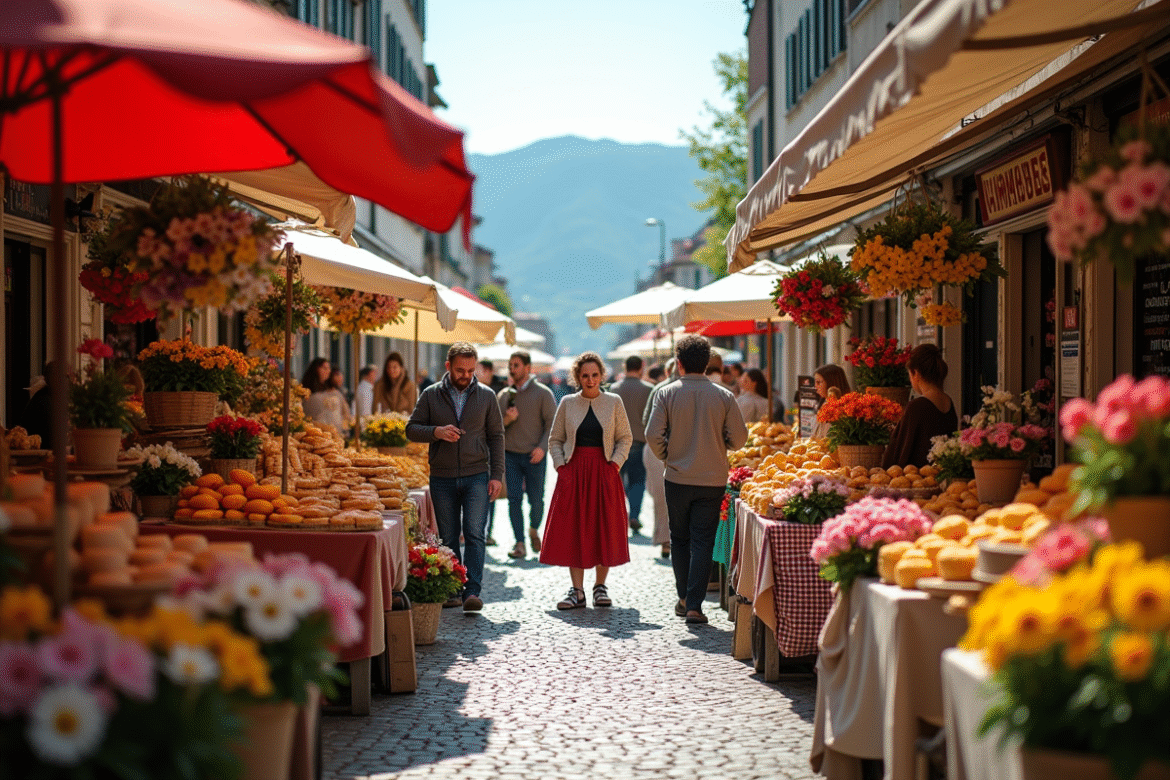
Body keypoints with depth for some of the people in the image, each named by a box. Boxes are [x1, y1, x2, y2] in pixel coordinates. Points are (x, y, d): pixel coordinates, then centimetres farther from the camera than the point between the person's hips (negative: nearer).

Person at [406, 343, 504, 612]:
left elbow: (496, 437, 7)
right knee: (448, 537, 6)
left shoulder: (486, 396, 6)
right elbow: (411, 430, 5)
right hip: (442, 478, 1)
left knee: (474, 534, -12)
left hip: (477, 476, -1)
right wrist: (436, 432, -15)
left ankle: (473, 591, -15)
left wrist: (497, 475, -1)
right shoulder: (431, 395, 5)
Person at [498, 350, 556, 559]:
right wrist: (506, 420, -10)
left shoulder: (542, 393, 0)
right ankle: (519, 544, 0)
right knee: (514, 499, -5)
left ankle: (534, 530, 30)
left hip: (534, 456, -2)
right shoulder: (503, 396, 10)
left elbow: (552, 423, -3)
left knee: (536, 500, 1)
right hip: (511, 455, 2)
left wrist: (542, 447, -15)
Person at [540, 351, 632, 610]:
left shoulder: (614, 403, 4)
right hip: (574, 472, 0)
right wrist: (560, 465, -3)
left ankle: (600, 586, 14)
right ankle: (577, 591, 2)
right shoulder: (567, 404, 6)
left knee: (605, 528, 1)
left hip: (604, 472, 0)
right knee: (573, 529, -2)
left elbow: (625, 438, 7)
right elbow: (555, 440, 11)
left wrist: (615, 463, -6)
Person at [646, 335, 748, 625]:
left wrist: (667, 457, 8)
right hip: (713, 480, 0)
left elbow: (653, 435, -10)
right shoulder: (723, 396, -4)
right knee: (703, 541, 2)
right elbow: (738, 437, -4)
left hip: (678, 478, 0)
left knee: (680, 539, 16)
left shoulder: (667, 393, -6)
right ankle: (694, 605, -2)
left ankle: (684, 598, 24)